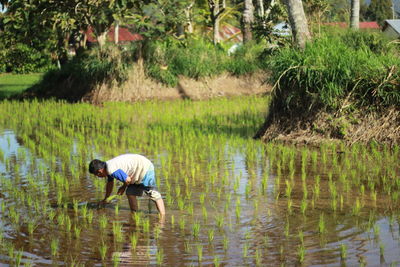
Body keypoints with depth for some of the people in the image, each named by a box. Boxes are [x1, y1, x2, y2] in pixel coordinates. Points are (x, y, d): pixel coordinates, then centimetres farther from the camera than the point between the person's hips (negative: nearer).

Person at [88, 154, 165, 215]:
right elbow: (110, 183, 24)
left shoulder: (112, 170, -25)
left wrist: (123, 188, 1)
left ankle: (162, 216, -13)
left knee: (153, 194, -11)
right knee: (130, 193, 11)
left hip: (145, 169, -10)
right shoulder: (109, 168, 9)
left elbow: (128, 180, -21)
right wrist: (105, 199, 35)